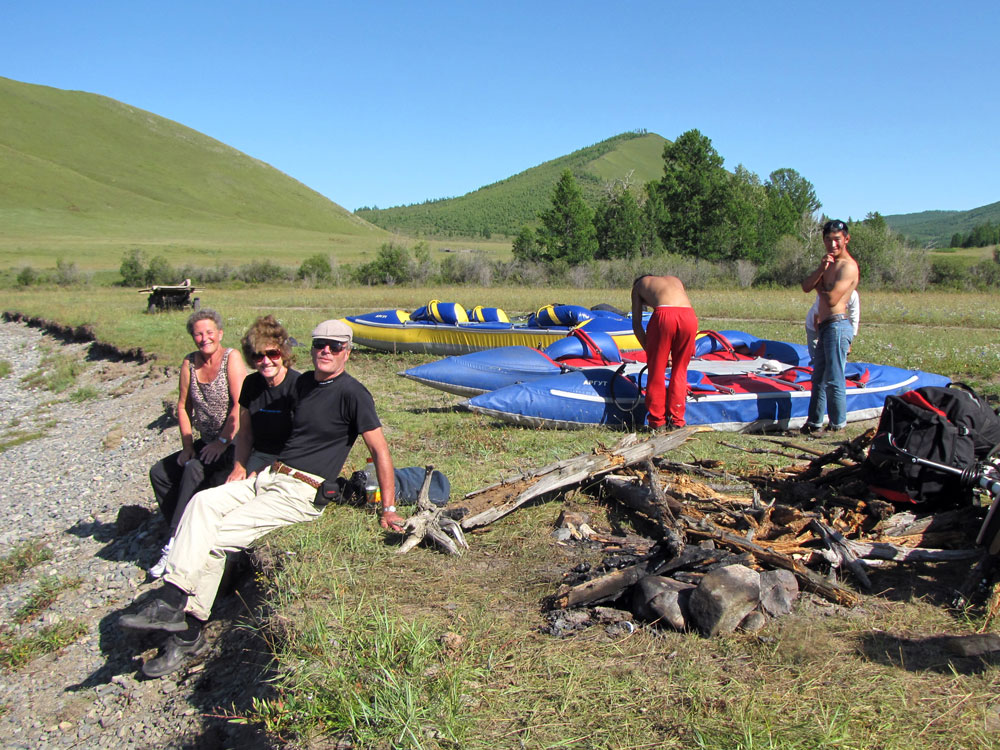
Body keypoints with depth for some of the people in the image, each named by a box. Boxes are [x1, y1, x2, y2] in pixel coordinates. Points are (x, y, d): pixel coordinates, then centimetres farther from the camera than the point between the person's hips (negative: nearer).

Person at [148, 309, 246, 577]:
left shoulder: (231, 358, -11)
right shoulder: (189, 363, 7)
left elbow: (240, 406, -18)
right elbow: (183, 407, 11)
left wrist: (222, 442, -20)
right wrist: (187, 446, 3)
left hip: (234, 444, -7)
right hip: (207, 443, 7)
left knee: (194, 470, -28)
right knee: (159, 472, -2)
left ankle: (175, 545, -22)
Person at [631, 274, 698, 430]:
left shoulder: (639, 285, 31)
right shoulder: (675, 280, 40)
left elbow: (636, 324, 24)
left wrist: (649, 351, 27)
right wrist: (670, 352, 35)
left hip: (664, 315, -3)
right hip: (689, 316, 3)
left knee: (656, 372, 11)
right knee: (679, 371, 17)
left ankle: (657, 422, 16)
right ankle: (676, 421, 21)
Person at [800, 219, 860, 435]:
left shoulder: (848, 266, -11)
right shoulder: (829, 263, 17)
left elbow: (832, 299, -20)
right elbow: (806, 286, 5)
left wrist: (819, 288, 1)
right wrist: (821, 269, -11)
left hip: (837, 325, -10)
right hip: (825, 327, 10)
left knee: (834, 380, -6)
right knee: (819, 379, 14)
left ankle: (838, 426, 1)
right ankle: (815, 423, 21)